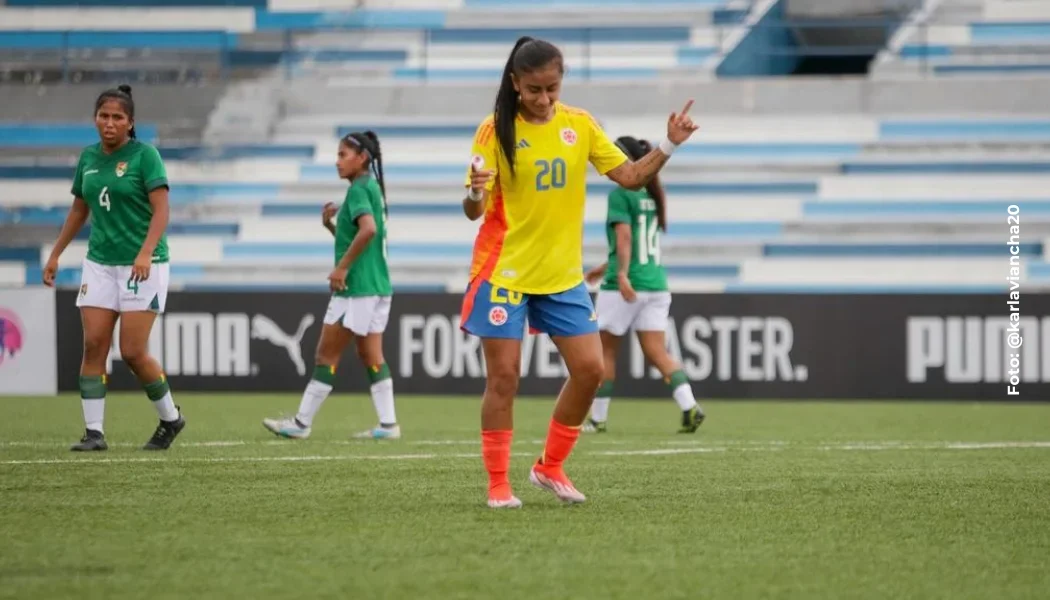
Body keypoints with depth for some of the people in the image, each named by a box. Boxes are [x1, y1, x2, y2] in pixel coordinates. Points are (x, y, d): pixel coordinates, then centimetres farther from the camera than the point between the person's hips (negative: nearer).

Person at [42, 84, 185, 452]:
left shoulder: (144, 155, -8)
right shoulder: (88, 158, 9)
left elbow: (161, 210, -14)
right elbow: (79, 210, 21)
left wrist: (146, 253, -27)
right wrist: (55, 255, 20)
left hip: (142, 266, -5)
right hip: (99, 263, 5)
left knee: (133, 351, -7)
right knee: (94, 345, -5)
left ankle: (170, 418, 14)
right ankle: (94, 432, -2)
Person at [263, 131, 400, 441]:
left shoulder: (359, 189, -13)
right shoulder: (373, 188, 16)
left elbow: (368, 229, -30)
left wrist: (342, 267, -25)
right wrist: (330, 224, 8)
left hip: (355, 288, -9)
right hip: (378, 285, 9)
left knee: (327, 354, -2)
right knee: (371, 356, 10)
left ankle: (301, 423, 2)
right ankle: (388, 424, 7)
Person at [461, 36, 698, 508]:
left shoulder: (579, 125, 1)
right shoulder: (495, 131, -10)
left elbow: (629, 177, 4)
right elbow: (474, 211, -13)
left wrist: (669, 146, -11)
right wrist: (475, 194, -36)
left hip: (563, 274, 4)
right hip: (504, 272, -4)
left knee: (590, 369, -1)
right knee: (503, 377, -4)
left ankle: (550, 468, 16)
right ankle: (498, 484, 6)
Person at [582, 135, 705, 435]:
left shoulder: (620, 194, -7)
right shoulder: (651, 196, 15)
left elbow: (625, 236, -19)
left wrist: (622, 275, -27)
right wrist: (606, 267, 33)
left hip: (625, 287, -7)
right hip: (656, 283, 7)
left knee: (606, 351, 7)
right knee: (657, 352, 1)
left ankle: (597, 418, 13)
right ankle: (690, 407, -17)